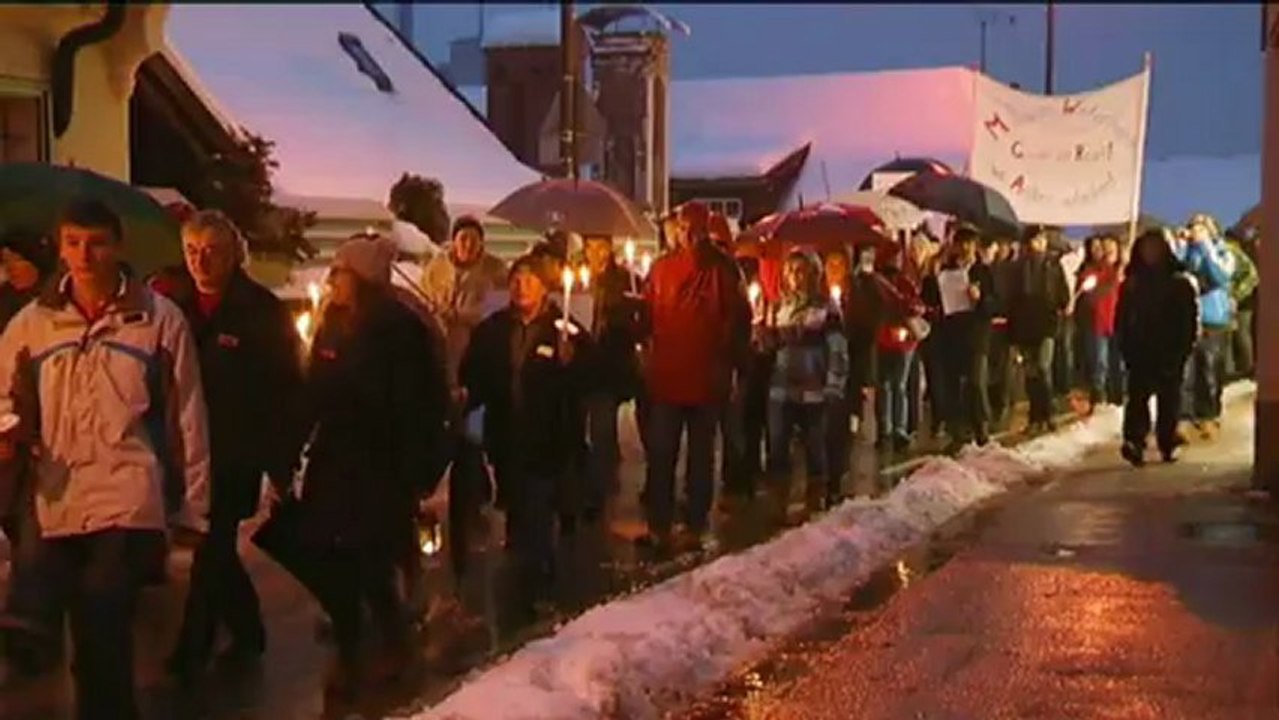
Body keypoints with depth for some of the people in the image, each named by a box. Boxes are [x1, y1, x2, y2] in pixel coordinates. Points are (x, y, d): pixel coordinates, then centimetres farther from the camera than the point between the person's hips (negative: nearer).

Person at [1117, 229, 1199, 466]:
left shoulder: (1179, 281, 1)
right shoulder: (1132, 281, 7)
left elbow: (1190, 315, -2)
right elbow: (1122, 315, 8)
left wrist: (1185, 345, -9)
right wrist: (1124, 344, 0)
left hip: (1170, 349, 0)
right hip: (1140, 348, 0)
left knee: (1169, 397, 5)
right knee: (1138, 395, -8)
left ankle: (1168, 443, 9)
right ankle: (1134, 440, -15)